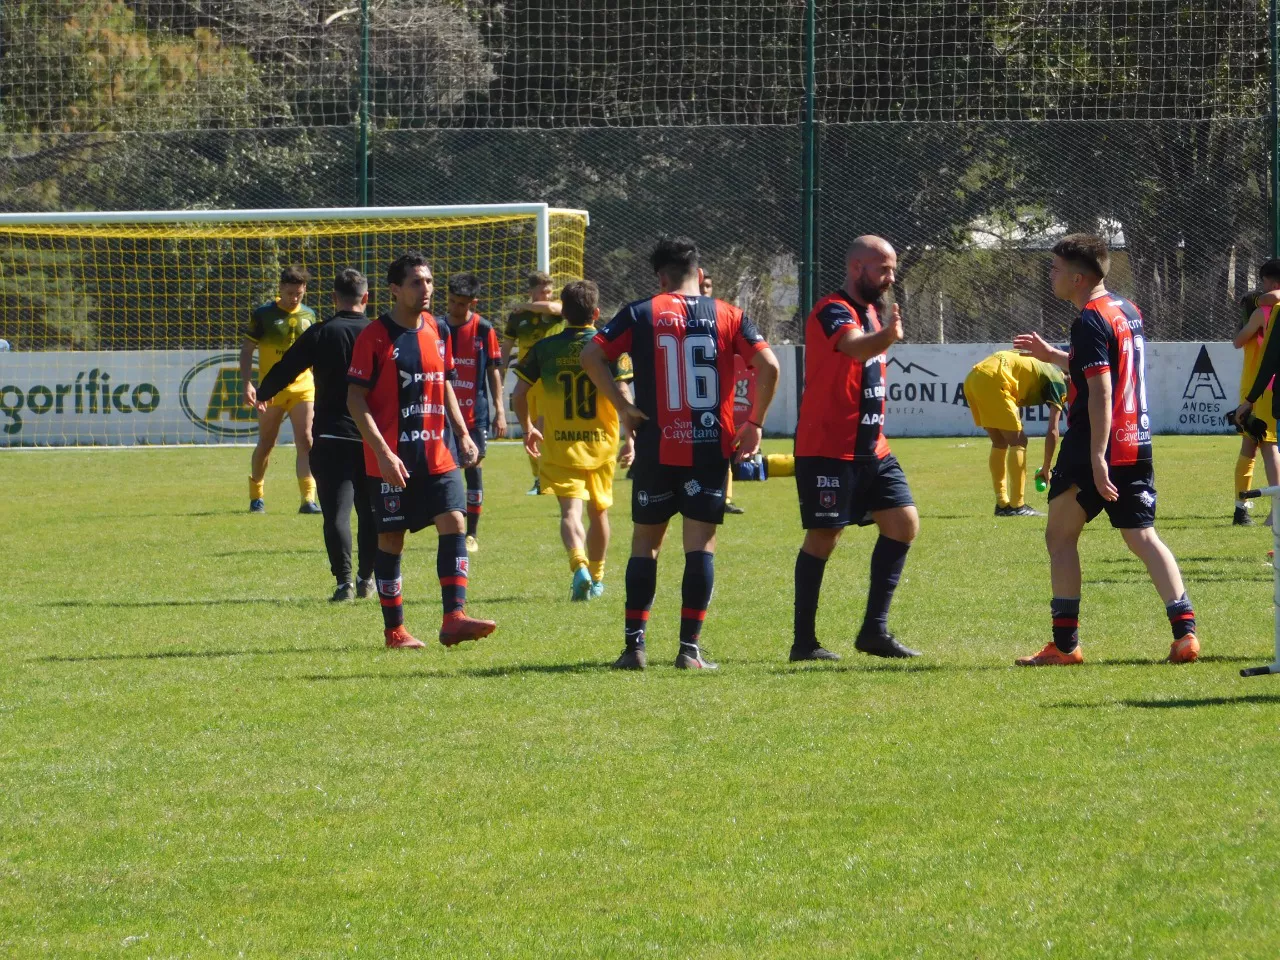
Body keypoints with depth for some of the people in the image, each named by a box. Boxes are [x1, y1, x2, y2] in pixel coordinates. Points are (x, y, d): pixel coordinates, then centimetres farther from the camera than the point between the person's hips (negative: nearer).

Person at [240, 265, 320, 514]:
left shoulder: (308, 316, 8)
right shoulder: (263, 315, -4)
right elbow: (246, 351, -2)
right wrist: (247, 384, -13)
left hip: (303, 388, 2)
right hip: (271, 389, -2)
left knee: (305, 441, -11)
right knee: (266, 444, 9)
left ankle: (308, 499, -16)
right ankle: (256, 496, 28)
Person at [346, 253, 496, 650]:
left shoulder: (439, 331, 10)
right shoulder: (375, 336, -9)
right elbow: (355, 398, -10)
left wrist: (462, 434, 12)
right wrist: (383, 453, -18)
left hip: (437, 453, 5)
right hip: (391, 460, -5)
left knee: (454, 523, -8)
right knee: (391, 538, 2)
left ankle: (454, 617, -11)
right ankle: (394, 629, 11)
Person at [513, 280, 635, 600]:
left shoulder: (544, 348, -1)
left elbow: (519, 394, 2)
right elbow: (622, 394, -12)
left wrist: (528, 429, 18)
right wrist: (630, 439, -7)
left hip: (559, 445, -1)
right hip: (601, 443, 1)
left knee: (571, 510, -8)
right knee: (599, 511, 18)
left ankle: (579, 564, -35)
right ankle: (596, 579, 31)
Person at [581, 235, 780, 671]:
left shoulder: (641, 313, 2)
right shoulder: (727, 315, 5)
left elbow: (590, 355, -5)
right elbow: (768, 365, -4)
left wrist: (622, 406, -2)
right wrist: (754, 423, 5)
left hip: (656, 447, 0)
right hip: (711, 447, 0)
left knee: (645, 541, 10)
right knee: (700, 544, 3)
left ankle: (634, 645, 5)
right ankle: (690, 648, -2)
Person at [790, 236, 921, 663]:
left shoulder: (871, 311, 14)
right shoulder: (832, 311, -15)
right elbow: (856, 347, -39)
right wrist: (888, 336, -57)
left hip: (871, 448, 9)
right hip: (828, 448, -9)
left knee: (904, 523, 2)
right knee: (823, 538, -5)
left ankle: (874, 631, 7)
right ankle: (804, 642, 1)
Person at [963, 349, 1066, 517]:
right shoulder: (1058, 384, 4)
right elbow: (1052, 432, 2)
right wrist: (1047, 468, 9)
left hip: (972, 378, 9)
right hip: (991, 380, -9)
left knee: (1000, 443, 18)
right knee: (1018, 441, -1)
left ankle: (1002, 504, 19)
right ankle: (1017, 506, -3)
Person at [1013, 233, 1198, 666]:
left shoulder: (1091, 321, -14)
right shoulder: (1128, 311, 14)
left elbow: (1101, 391, -21)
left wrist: (1097, 458, -25)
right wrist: (1052, 355, 31)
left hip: (1098, 445, -8)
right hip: (1138, 444, 8)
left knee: (1060, 535, 5)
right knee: (1142, 537, 7)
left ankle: (1065, 643, 5)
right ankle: (1185, 631, -8)